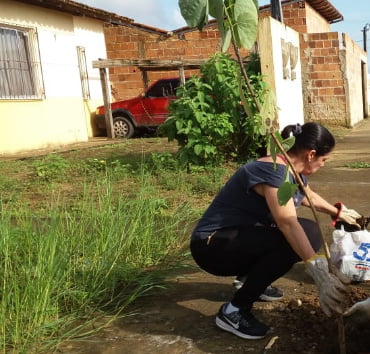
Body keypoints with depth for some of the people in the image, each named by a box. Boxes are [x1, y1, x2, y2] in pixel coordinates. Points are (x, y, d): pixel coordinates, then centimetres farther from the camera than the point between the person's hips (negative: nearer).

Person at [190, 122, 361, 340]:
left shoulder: (293, 170, 5)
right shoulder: (275, 170, -25)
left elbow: (309, 197, 29)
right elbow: (287, 223, -40)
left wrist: (339, 212, 40)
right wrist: (320, 272, -48)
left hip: (241, 239, 10)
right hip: (213, 246, -9)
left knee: (308, 232, 2)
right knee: (290, 242, -28)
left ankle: (251, 281, 15)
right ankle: (234, 310, -15)